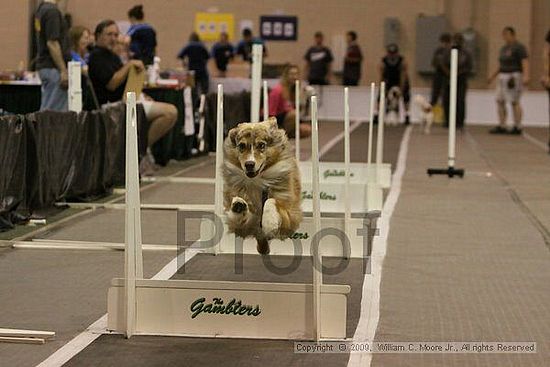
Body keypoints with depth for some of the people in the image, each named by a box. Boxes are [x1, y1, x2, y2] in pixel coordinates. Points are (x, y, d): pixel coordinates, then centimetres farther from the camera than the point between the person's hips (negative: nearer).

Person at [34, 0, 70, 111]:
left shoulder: (41, 9, 14)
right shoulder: (52, 11, -16)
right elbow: (52, 43, -21)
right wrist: (63, 71, -20)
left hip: (44, 66, 10)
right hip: (54, 68, -10)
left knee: (46, 110, 11)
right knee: (55, 112, -8)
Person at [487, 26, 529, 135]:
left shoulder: (519, 47, -10)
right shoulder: (504, 48, 16)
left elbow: (525, 62, -19)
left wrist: (526, 76, -32)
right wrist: (493, 76, 24)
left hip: (515, 76, -9)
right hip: (503, 77, 9)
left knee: (514, 102, -8)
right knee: (500, 101, 2)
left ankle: (517, 128, -3)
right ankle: (501, 127, 5)